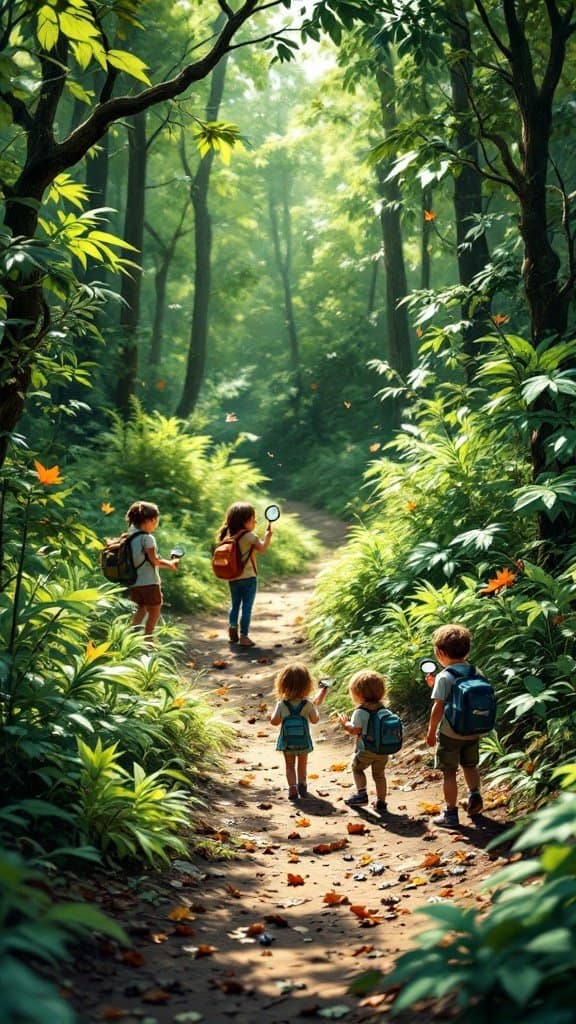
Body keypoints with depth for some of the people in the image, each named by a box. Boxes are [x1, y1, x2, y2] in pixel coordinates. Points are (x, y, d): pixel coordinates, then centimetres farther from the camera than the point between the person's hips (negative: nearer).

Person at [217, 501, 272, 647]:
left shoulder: (228, 535, 1)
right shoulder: (249, 536, -16)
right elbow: (263, 548, -7)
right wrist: (268, 533, 3)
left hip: (232, 578, 6)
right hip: (248, 578, -6)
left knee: (234, 605, 18)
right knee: (247, 607, 1)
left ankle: (232, 633, 18)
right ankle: (243, 636, 1)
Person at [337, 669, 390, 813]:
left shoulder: (360, 711, -14)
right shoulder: (383, 708, 6)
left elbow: (355, 730, -17)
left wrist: (345, 723, 1)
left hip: (366, 749, -5)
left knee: (357, 768, 18)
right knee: (379, 774, 15)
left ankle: (361, 793, 8)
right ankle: (381, 803, 16)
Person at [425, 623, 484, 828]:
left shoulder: (444, 677, -18)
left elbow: (438, 707, -18)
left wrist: (431, 731, -6)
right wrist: (435, 685, 15)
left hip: (450, 734, -6)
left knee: (449, 773, 6)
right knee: (470, 765, 27)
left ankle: (451, 813, 12)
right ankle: (474, 795, 11)